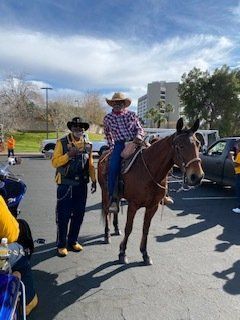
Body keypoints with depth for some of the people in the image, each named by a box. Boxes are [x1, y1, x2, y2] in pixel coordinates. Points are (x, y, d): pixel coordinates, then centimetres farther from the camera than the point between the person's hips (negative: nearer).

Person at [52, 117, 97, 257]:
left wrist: (94, 180, 3)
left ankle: (73, 241, 28)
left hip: (82, 185, 4)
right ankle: (61, 244, 18)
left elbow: (91, 164, 9)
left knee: (79, 215, 12)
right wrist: (69, 154, -22)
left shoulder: (88, 145, 7)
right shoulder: (62, 142, -5)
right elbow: (55, 162, -9)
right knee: (63, 216, 4)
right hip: (66, 185, -4)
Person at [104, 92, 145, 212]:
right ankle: (112, 199, -18)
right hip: (119, 144, -1)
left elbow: (140, 129, 9)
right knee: (113, 166, -25)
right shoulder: (108, 118, 10)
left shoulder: (132, 115, 9)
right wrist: (112, 147, 18)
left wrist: (138, 137, -12)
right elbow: (108, 134, 24)